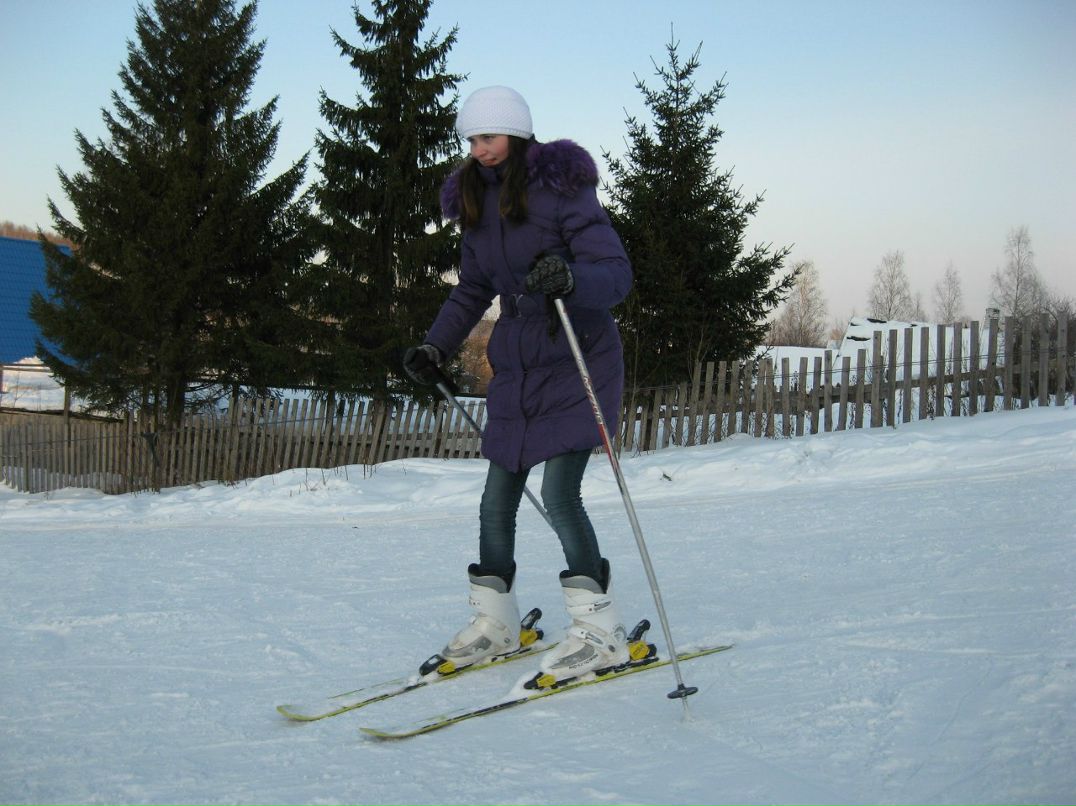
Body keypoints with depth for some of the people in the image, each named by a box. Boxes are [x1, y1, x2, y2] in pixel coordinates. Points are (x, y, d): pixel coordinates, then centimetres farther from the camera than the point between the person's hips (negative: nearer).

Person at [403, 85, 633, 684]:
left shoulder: (562, 190, -13)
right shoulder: (477, 203, 7)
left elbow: (618, 273, -20)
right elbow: (473, 291, 20)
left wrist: (570, 278, -40)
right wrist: (435, 349, 12)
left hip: (578, 361, -6)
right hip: (516, 365, 7)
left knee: (559, 493, -15)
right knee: (498, 499, 7)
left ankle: (602, 631, -3)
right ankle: (495, 622, 23)